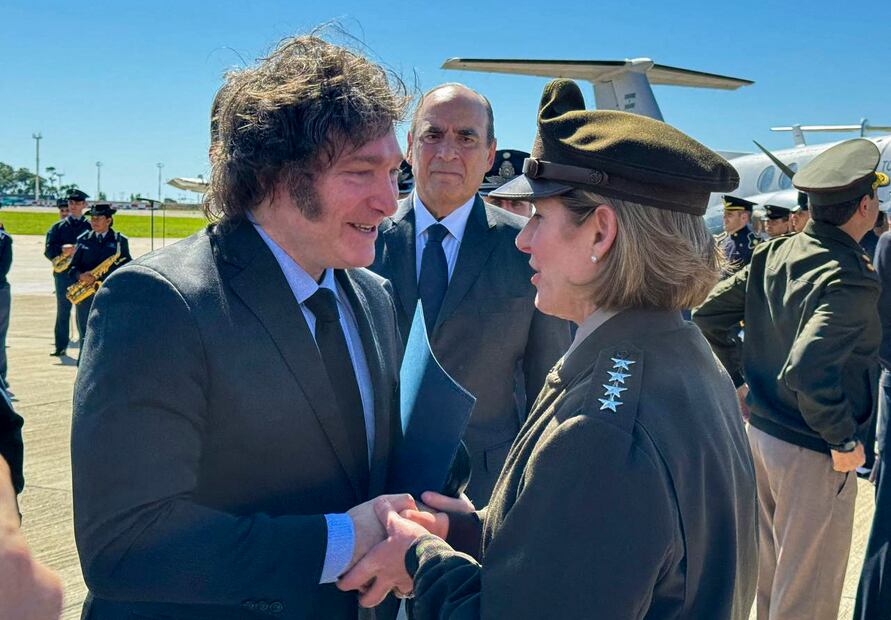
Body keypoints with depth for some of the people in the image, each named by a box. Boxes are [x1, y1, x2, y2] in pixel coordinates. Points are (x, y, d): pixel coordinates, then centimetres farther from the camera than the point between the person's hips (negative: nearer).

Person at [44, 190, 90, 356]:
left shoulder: (90, 226, 7)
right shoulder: (57, 227, 11)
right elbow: (48, 251, 4)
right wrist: (62, 249, -17)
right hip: (63, 273, 1)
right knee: (62, 311, 3)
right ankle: (60, 346, 9)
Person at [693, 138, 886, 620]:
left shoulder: (774, 254, 0)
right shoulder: (851, 280, -23)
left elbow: (707, 315, 6)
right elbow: (807, 370, -35)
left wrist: (737, 379, 13)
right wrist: (845, 440, -21)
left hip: (759, 432, 8)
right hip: (812, 455, -8)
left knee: (772, 573, 25)